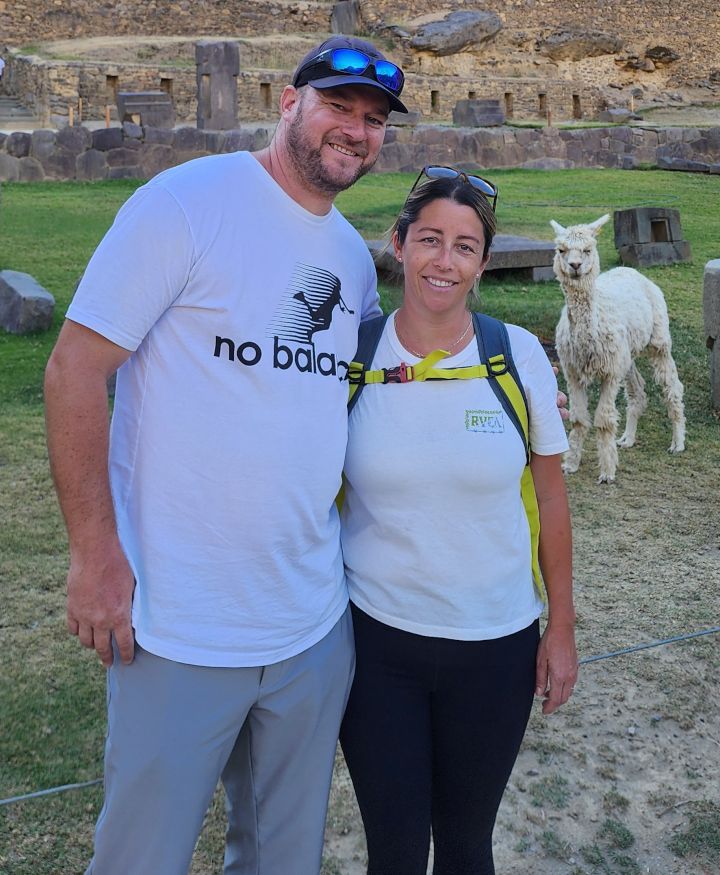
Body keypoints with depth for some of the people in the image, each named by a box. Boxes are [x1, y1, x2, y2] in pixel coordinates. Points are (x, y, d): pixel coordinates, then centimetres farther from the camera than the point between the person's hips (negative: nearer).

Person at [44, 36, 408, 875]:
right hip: (179, 630, -6)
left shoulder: (355, 256, 11)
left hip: (315, 627, 6)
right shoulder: (189, 201, -9)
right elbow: (75, 369, -12)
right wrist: (95, 552, -16)